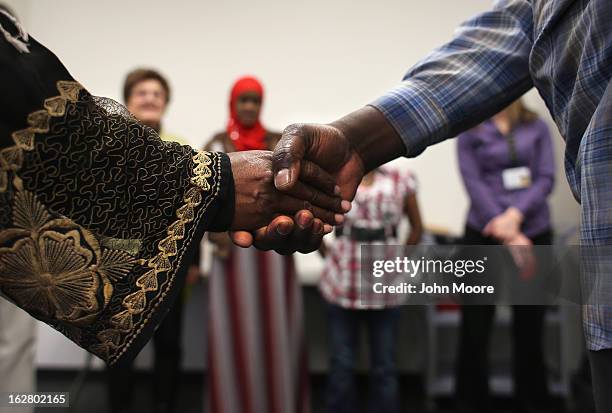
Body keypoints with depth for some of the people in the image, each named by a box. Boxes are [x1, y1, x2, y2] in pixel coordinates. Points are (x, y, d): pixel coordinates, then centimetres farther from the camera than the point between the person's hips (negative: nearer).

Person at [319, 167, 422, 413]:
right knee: (341, 365, 8)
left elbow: (417, 227, 10)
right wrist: (327, 256, 3)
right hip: (342, 285, 0)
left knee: (384, 366, 9)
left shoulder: (400, 182, -2)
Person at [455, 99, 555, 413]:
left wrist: (515, 215, -16)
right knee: (475, 328, 0)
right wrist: (508, 236, -15)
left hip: (534, 233, 2)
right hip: (483, 236, -1)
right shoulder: (470, 131, 4)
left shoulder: (537, 127, 9)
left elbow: (546, 178, 0)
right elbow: (474, 184, -6)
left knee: (530, 328, 9)